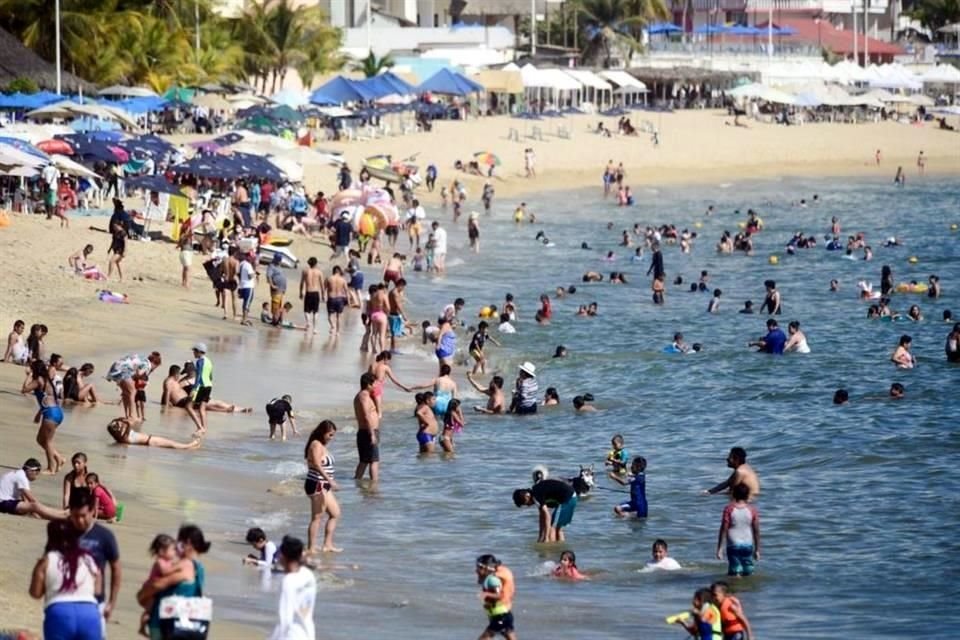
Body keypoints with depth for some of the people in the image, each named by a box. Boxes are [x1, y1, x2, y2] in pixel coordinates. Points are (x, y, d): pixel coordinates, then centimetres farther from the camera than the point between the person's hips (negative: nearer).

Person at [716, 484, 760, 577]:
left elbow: (724, 529, -9)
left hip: (733, 545, -2)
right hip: (748, 545, 2)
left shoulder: (729, 509, -7)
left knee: (734, 573, 1)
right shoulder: (752, 510, -3)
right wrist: (757, 549, 9)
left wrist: (719, 548, -5)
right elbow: (756, 531, 0)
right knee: (748, 573, 13)